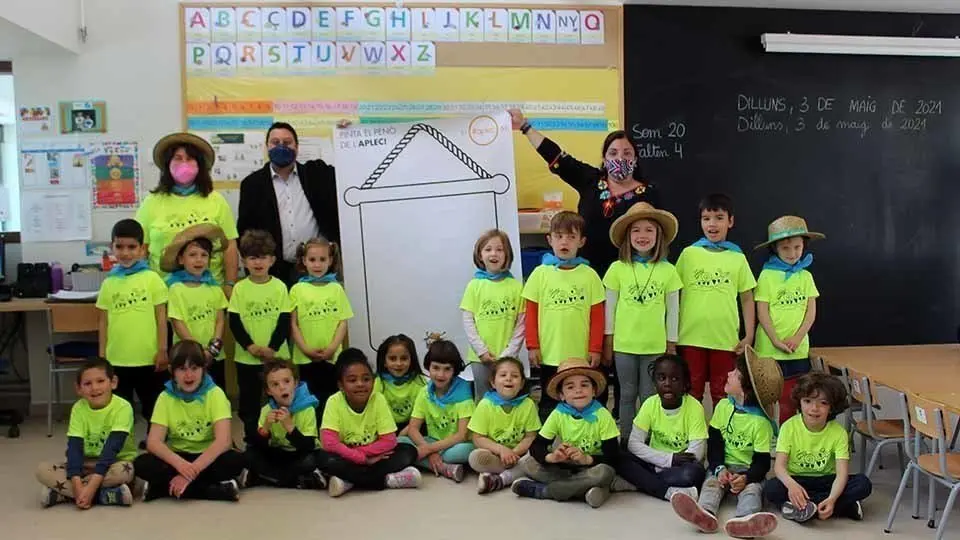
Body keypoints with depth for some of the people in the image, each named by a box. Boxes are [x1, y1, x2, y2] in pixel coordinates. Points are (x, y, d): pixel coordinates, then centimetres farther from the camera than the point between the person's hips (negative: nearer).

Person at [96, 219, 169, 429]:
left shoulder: (152, 278, -3)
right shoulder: (109, 283, 3)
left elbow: (161, 317, -2)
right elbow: (104, 321, 8)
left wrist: (162, 351, -5)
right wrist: (102, 356, 6)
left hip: (148, 359, -2)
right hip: (116, 360, 2)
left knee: (154, 410, 12)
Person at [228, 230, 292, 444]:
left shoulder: (279, 287, -1)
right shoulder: (240, 288, 0)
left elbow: (285, 321, -3)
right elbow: (234, 322, -2)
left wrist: (272, 348, -13)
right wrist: (250, 346, -14)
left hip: (277, 356, 0)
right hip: (246, 358, 0)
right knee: (249, 401, 9)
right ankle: (251, 440, 21)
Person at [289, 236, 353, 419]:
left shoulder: (336, 289, 2)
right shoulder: (297, 290, 0)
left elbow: (343, 322, 0)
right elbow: (293, 324, 0)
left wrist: (332, 347, -11)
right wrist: (306, 349, -9)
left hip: (332, 356, 1)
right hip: (305, 358, 0)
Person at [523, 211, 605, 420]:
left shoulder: (589, 275, 0)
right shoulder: (540, 274, 0)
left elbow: (597, 315, 1)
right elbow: (531, 313, 1)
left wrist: (596, 349, -2)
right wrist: (532, 346, -3)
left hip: (583, 356, 0)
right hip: (549, 356, 0)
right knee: (549, 404, 13)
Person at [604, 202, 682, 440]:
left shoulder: (668, 271, -2)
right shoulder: (617, 269, -4)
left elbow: (673, 310, 4)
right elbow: (609, 307, 3)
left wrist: (672, 345, 5)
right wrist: (608, 340, 3)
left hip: (655, 345, 0)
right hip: (624, 344, 0)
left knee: (650, 397, 9)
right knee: (627, 395, 11)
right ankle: (626, 441, 23)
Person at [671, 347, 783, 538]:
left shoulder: (761, 422, -9)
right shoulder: (723, 407, 4)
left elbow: (762, 462, -11)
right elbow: (714, 445, 0)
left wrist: (746, 477, -31)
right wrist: (720, 469, -18)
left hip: (748, 470, -3)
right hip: (723, 465, 3)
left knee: (752, 488, -33)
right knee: (711, 482, -28)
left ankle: (746, 520, -67)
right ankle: (706, 514, -61)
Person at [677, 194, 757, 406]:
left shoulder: (738, 258, 4)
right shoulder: (689, 254, 2)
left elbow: (747, 299, 8)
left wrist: (749, 335, 2)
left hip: (726, 339, 1)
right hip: (691, 338, 0)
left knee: (722, 396, 10)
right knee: (692, 394, 8)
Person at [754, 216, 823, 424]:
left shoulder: (805, 276, 8)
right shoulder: (767, 275, -2)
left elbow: (811, 312, 6)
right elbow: (762, 313, -5)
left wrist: (796, 339, -7)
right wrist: (776, 341, -11)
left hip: (798, 351, 3)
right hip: (769, 350, -2)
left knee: (789, 401, 3)